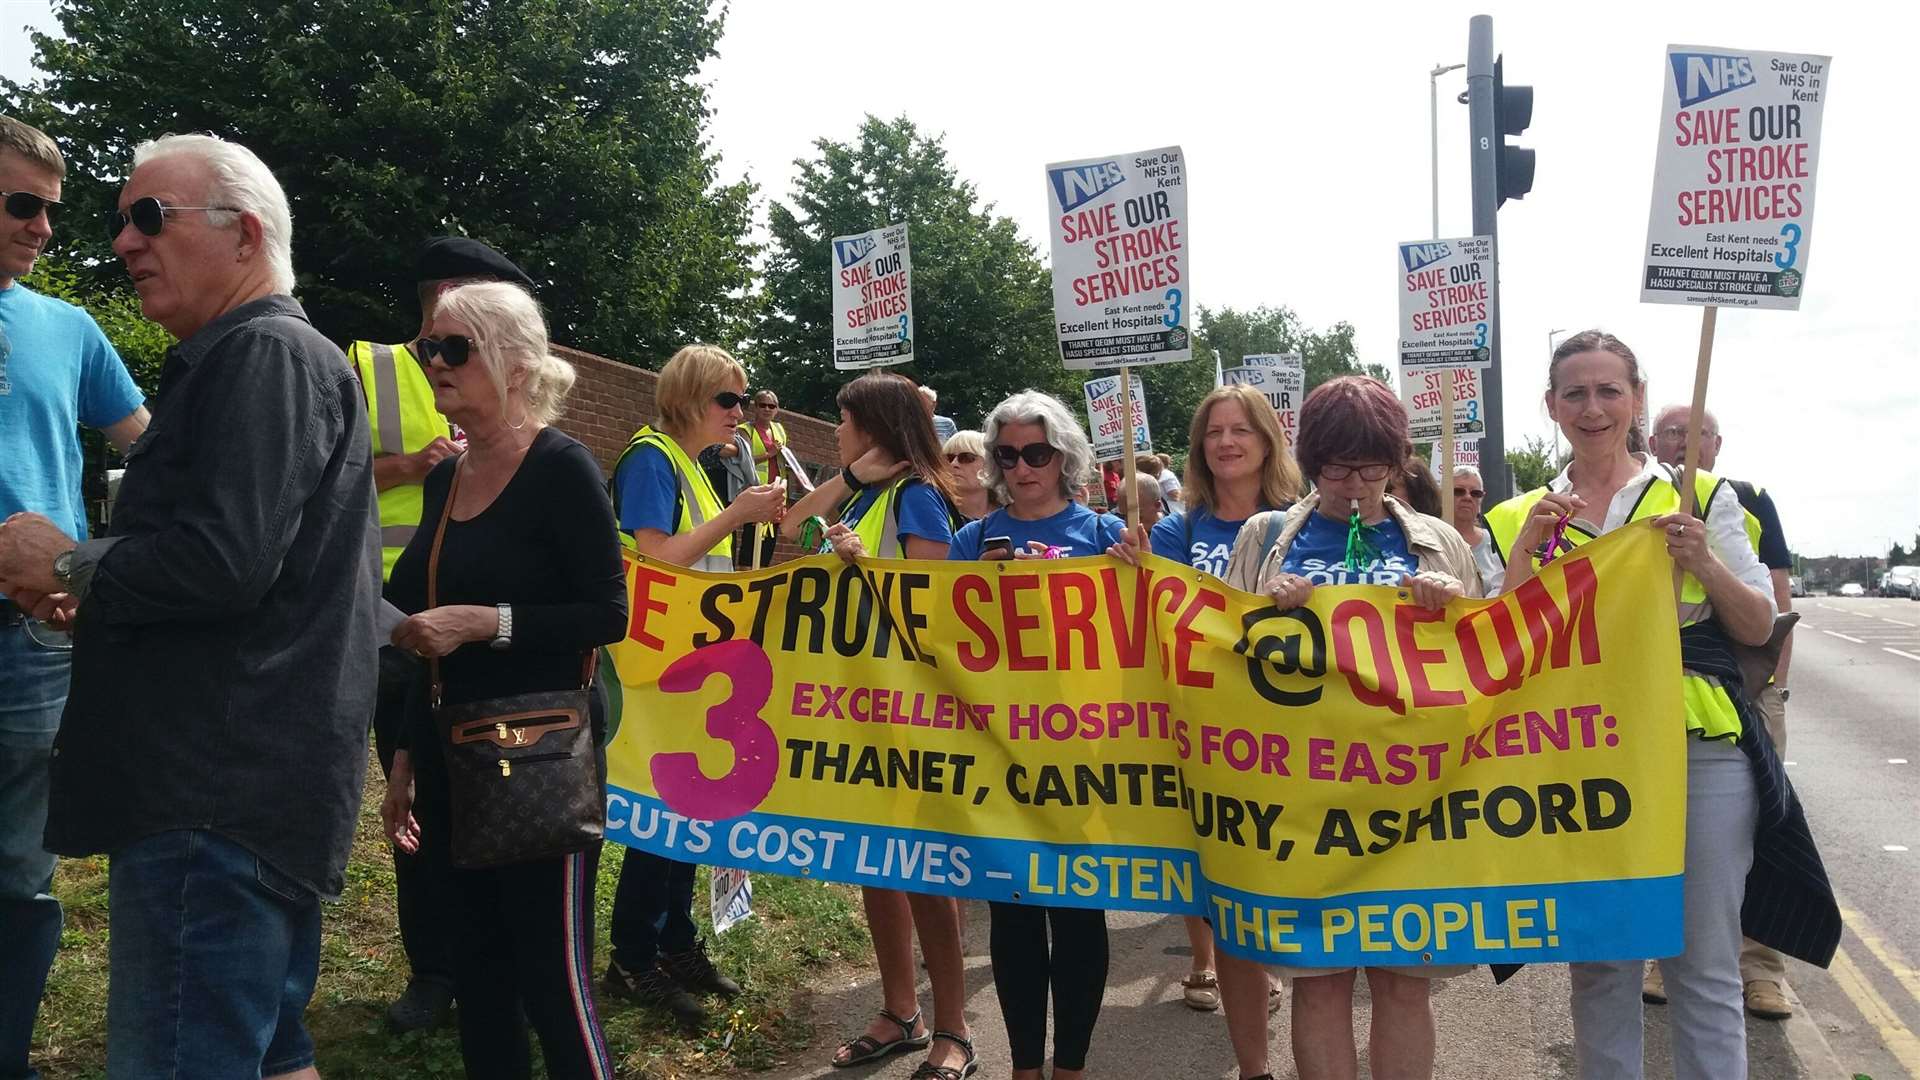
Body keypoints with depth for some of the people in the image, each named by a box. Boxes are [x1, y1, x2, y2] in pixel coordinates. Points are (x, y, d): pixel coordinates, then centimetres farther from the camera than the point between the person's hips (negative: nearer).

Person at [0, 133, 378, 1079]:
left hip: (219, 795, -11)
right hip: (247, 783, 11)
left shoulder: (264, 356, -12)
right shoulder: (245, 361, 23)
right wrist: (94, 591, 13)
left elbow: (223, 563, -24)